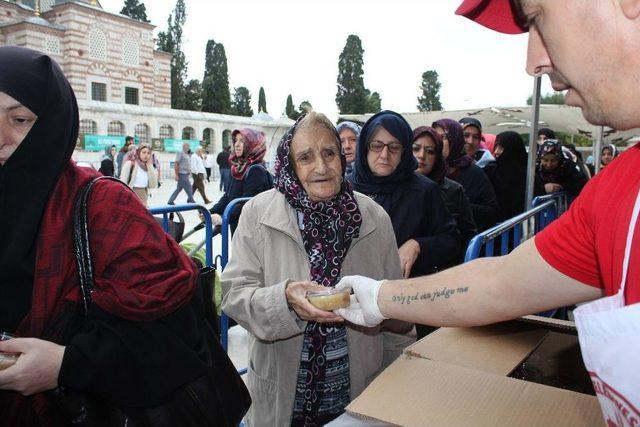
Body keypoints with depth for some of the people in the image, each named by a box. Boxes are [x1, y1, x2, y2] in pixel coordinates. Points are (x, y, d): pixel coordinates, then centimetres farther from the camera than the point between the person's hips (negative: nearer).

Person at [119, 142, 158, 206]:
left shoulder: (150, 166, 9)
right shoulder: (129, 164, -6)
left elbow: (153, 185, -1)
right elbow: (123, 183, -7)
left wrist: (149, 166, -4)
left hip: (143, 198, 5)